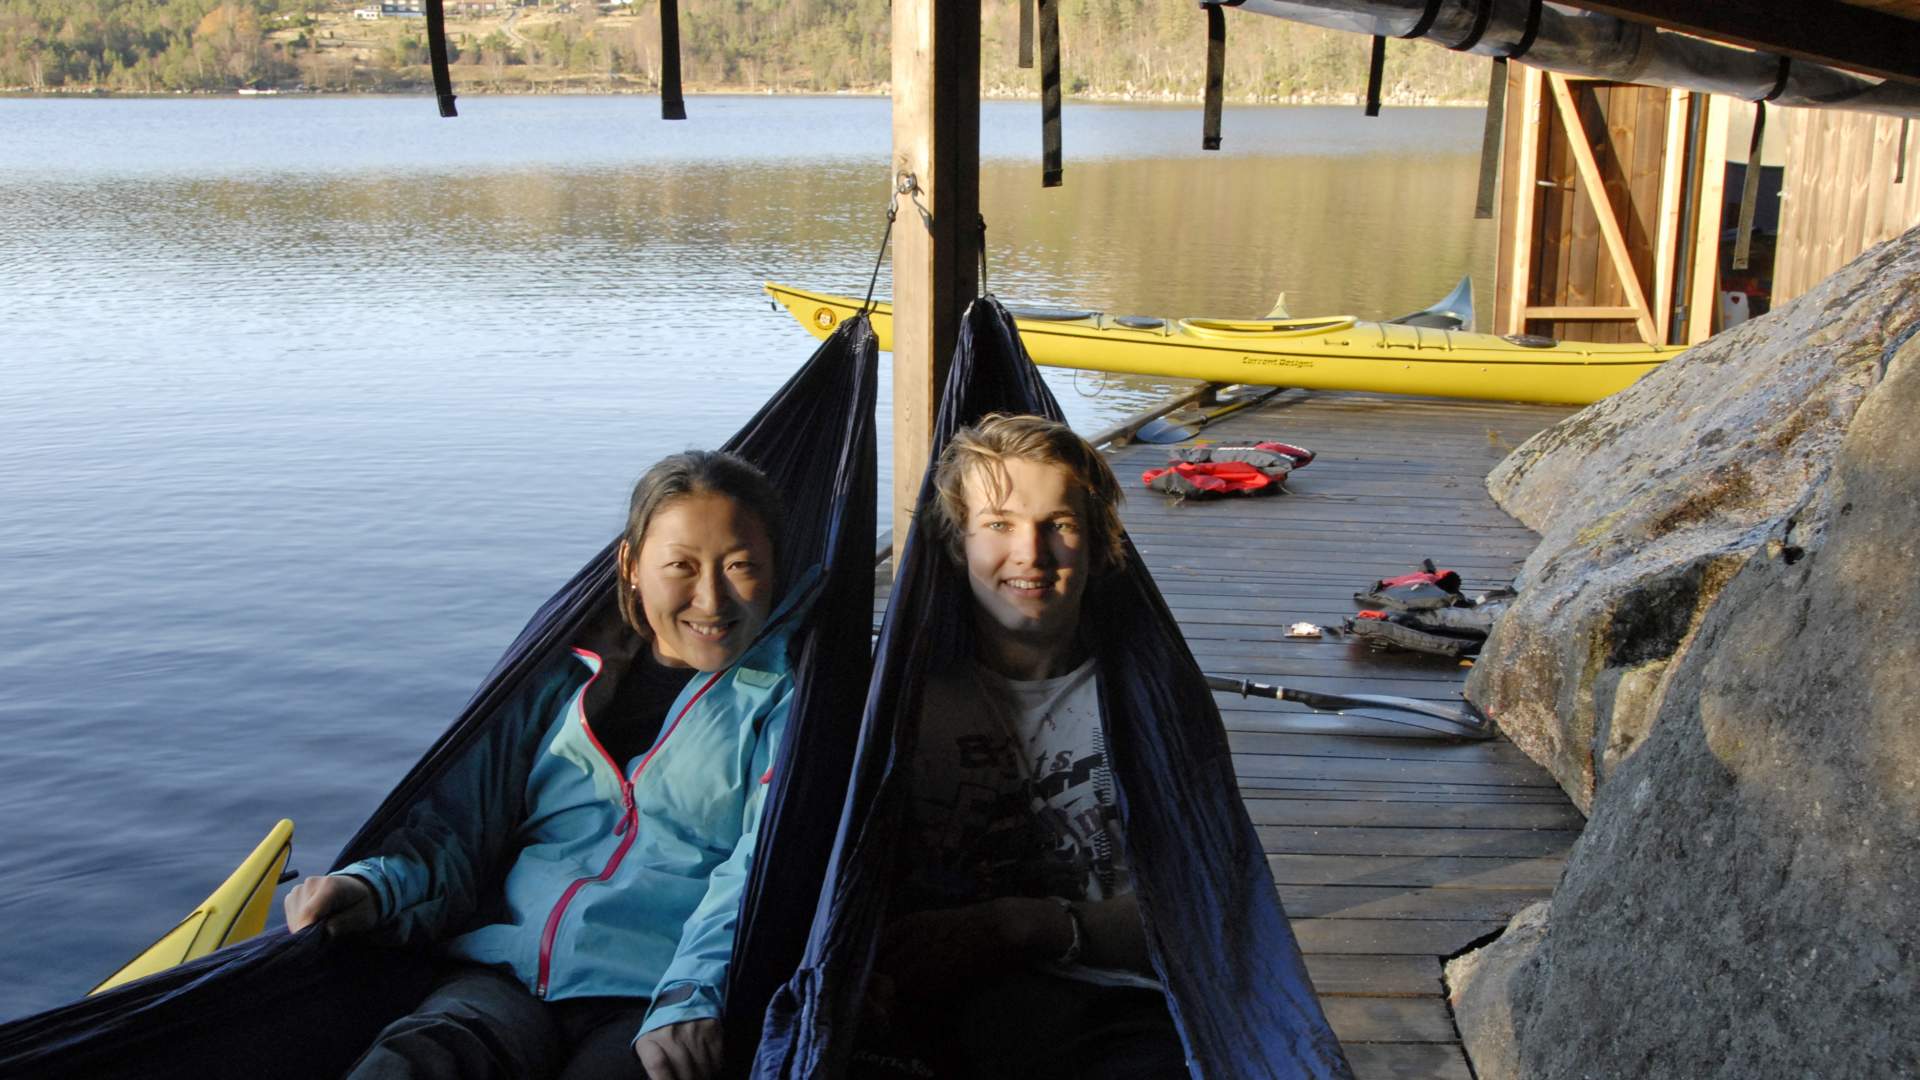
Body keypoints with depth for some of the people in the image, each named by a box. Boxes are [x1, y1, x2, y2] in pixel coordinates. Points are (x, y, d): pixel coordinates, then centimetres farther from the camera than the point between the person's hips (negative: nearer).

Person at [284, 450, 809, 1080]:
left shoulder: (787, 703, 10)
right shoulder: (565, 682, 22)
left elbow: (763, 866, -6)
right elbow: (468, 820, 19)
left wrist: (690, 998, -22)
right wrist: (378, 885, -3)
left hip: (648, 1001, -2)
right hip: (507, 974, 3)